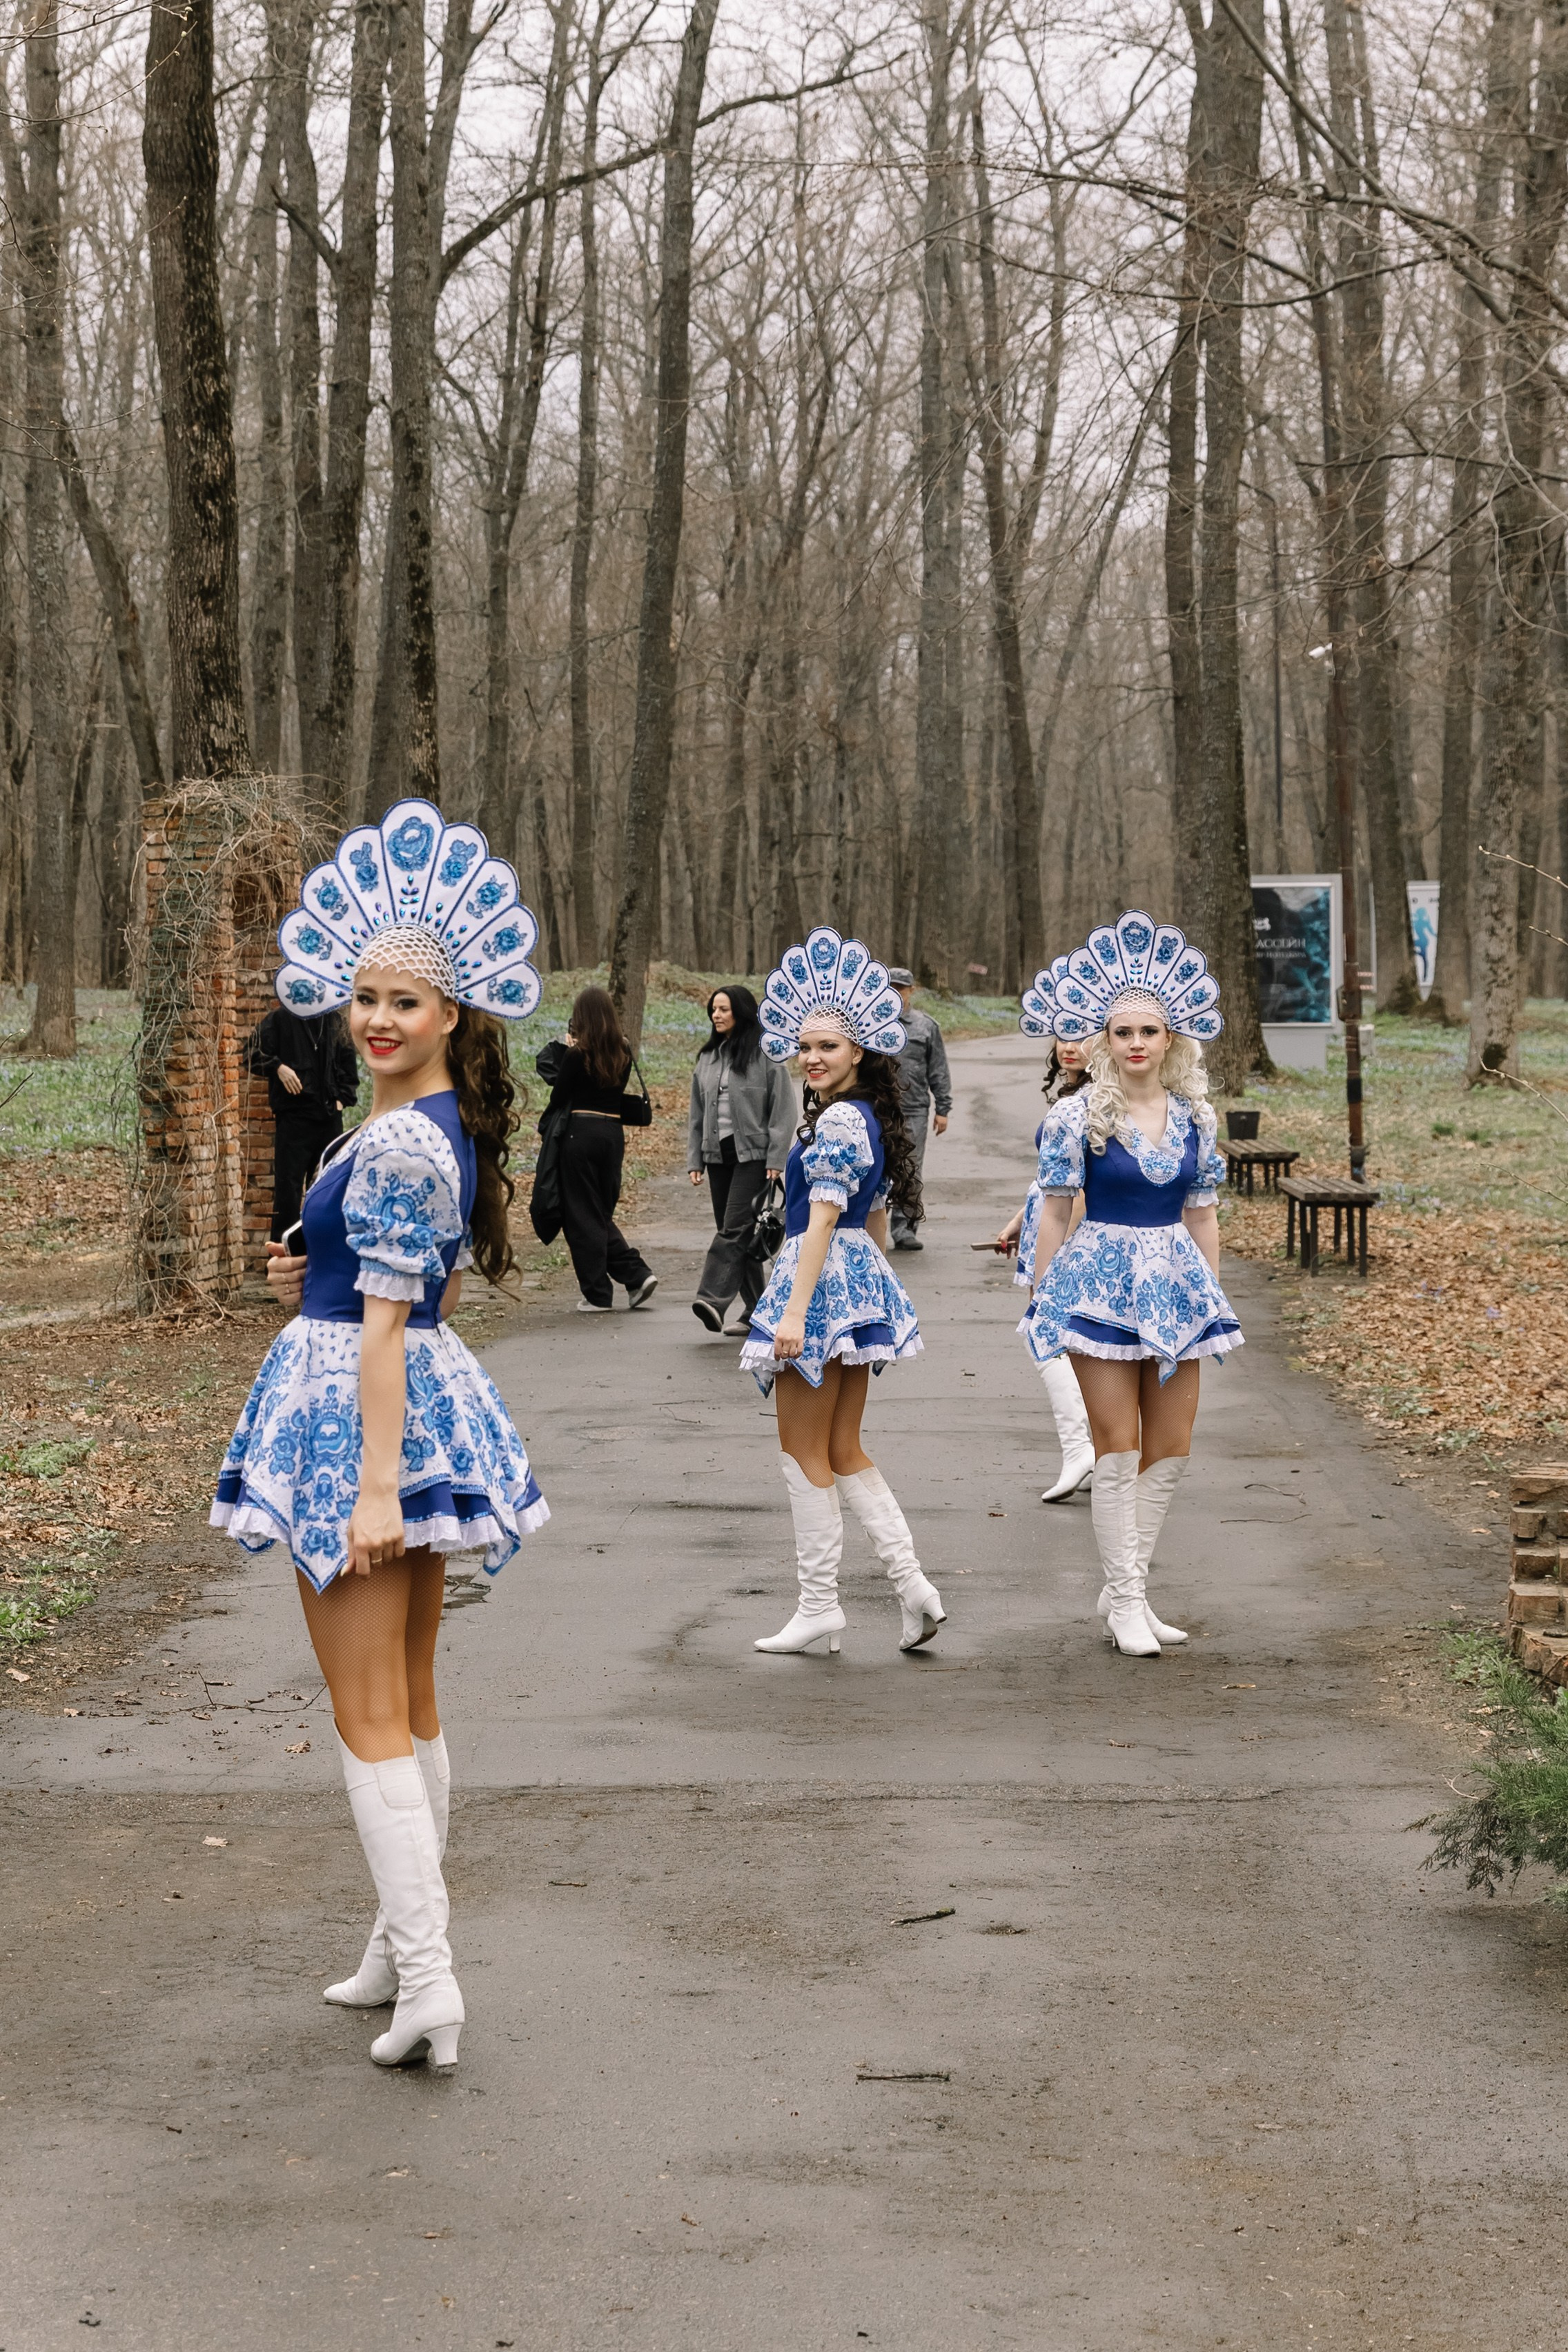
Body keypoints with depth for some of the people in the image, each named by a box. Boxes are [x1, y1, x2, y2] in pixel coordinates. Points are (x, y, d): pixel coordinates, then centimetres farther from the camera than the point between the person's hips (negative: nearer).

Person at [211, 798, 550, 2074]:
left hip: (364, 1420, -10)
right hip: (421, 1412, 10)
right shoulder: (440, 1127, 11)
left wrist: (376, 1486, -24)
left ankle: (427, 1981, -7)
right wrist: (313, 1274, 8)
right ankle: (406, 1945, 28)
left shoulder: (398, 1145, -19)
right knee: (412, 1705, 17)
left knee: (370, 1721, -6)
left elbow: (386, 1324, -23)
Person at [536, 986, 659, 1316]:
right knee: (603, 1213, 18)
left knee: (581, 1216, 3)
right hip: (614, 1132, 6)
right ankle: (638, 1273, 5)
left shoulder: (578, 1054, -12)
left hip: (581, 1132, -6)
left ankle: (598, 1295, 4)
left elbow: (559, 1094, -5)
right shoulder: (623, 1053, 5)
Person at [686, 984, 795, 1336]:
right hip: (718, 1155, 7)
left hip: (752, 1154, -7)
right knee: (735, 1231, 7)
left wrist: (776, 1159, -13)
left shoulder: (765, 1056, -5)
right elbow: (697, 1114, 17)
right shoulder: (707, 1058, 14)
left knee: (735, 1228, -15)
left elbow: (783, 1109, -7)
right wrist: (694, 1160, 11)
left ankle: (713, 1300, -25)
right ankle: (757, 1311, 12)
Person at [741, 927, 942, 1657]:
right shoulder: (858, 1117, 15)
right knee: (843, 1452, 13)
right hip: (856, 1278, 10)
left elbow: (822, 1220, -20)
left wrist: (794, 1312, -23)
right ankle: (912, 1583, 7)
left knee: (804, 1450, 0)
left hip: (824, 1280, -10)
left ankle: (819, 1606, 5)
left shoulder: (840, 1120, -16)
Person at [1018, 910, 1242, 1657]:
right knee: (1118, 1446, -3)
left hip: (1174, 1283, 4)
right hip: (1101, 1280, -4)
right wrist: (1042, 1299, -2)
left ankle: (1125, 1588, 18)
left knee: (1171, 1448, 5)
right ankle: (1126, 1600, 5)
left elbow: (1202, 1216, 11)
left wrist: (1212, 1298, 12)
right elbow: (1055, 1213, -2)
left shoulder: (1194, 1118, 5)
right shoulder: (1077, 1117, -6)